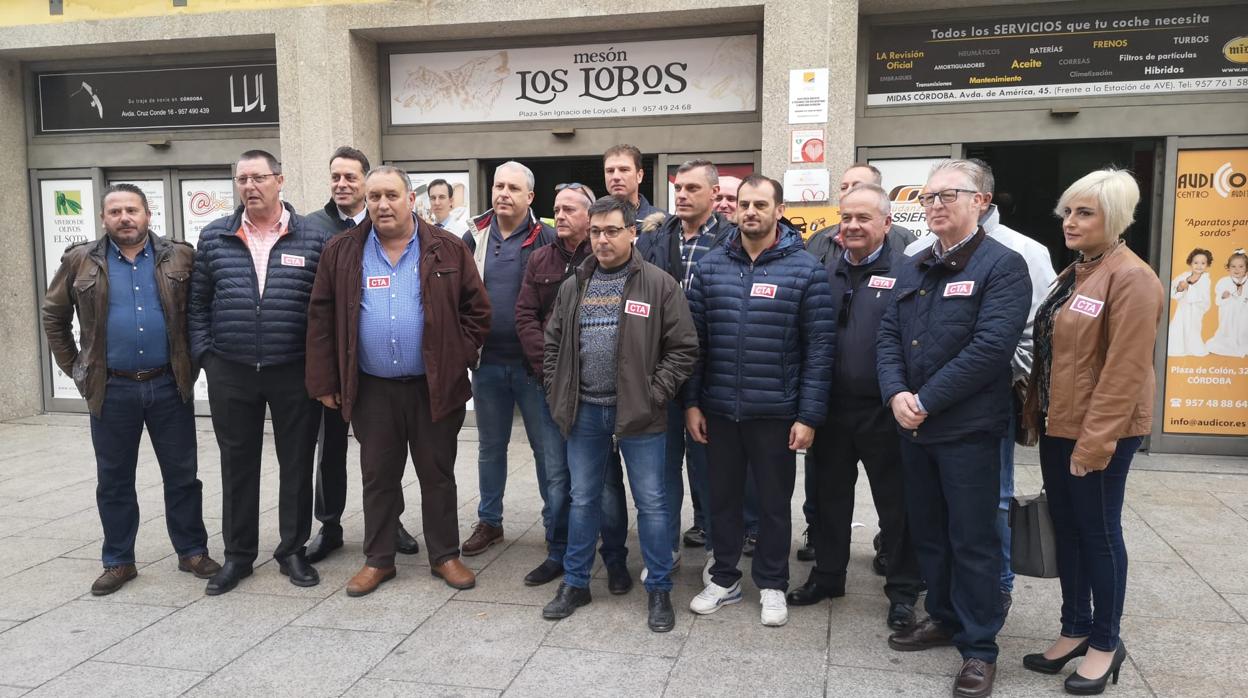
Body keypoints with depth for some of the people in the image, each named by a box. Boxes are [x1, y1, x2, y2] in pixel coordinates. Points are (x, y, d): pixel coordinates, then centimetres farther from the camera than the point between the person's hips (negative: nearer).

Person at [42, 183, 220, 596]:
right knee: (114, 480, 10)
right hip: (112, 389, 1)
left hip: (170, 385, 0)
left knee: (182, 475, 7)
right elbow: (54, 317, 11)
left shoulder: (180, 258, 1)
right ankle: (118, 562, 23)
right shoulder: (80, 261, 2)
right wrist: (76, 370, 8)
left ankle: (192, 552, 21)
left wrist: (192, 362, 4)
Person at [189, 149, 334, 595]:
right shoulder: (213, 238, 7)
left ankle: (293, 551, 23)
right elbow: (197, 303, 10)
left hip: (295, 373, -2)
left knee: (297, 464, 8)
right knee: (237, 466, 11)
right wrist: (203, 353, 1)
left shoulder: (314, 239, -1)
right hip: (230, 374, 2)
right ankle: (238, 555, 25)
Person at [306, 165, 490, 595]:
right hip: (372, 389, 1)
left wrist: (459, 359, -5)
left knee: (437, 475, 10)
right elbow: (322, 318, 3)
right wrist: (325, 381, 0)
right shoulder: (342, 252, 2)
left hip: (435, 386, -1)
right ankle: (378, 560, 26)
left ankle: (445, 556, 24)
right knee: (378, 477, 12)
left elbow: (476, 310, 2)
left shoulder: (447, 250, -2)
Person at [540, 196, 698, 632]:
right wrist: (558, 395, 4)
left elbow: (683, 348, -7)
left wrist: (654, 395, -12)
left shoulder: (659, 285, -5)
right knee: (583, 500, 14)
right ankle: (575, 583, 29)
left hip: (638, 415, -4)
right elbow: (553, 345, 14)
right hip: (584, 412, 4)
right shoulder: (573, 287, 9)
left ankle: (659, 590, 20)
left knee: (651, 503, 5)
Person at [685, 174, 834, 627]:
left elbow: (819, 349, -7)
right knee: (723, 497, 16)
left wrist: (809, 416, -10)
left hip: (776, 413, -3)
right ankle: (724, 578, 33)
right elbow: (694, 340, 5)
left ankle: (772, 585, 30)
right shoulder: (710, 266, 3)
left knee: (774, 502, 12)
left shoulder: (805, 270, -6)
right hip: (718, 409, 3)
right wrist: (692, 402, 1)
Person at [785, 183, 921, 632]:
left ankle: (903, 590, 23)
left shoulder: (904, 272, -7)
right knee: (829, 496, 17)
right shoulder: (826, 272, 9)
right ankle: (827, 575, 34)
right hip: (831, 406, 5)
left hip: (882, 410, -5)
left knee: (895, 503, 8)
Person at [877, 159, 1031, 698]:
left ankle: (978, 646, 17)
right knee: (926, 531, 18)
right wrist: (896, 394, -10)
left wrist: (926, 401, -18)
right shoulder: (913, 269, 13)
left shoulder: (1002, 265, -9)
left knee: (972, 540, 3)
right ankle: (944, 617, 36)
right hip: (913, 427, 7)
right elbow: (888, 336, 8)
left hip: (968, 429, -7)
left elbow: (991, 347, -20)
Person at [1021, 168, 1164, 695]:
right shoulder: (1073, 275, 12)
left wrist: (1094, 441, -21)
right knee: (1066, 529, 14)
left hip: (1099, 433, -8)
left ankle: (1106, 643, 21)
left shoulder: (1131, 278, -16)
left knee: (1098, 532, 4)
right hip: (1058, 427, 8)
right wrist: (1035, 414, 12)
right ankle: (1076, 629, 29)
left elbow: (1125, 370, -21)